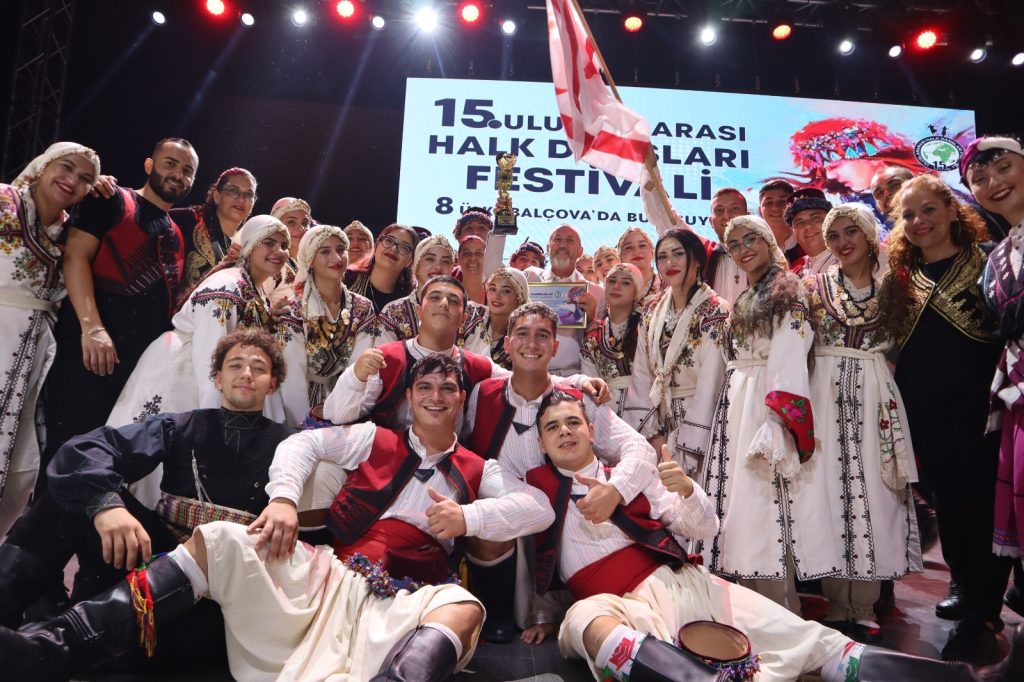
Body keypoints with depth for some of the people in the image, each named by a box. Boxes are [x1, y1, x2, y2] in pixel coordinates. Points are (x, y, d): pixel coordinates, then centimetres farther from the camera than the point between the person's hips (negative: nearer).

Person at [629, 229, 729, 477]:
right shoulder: (653, 312, 6)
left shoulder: (714, 312, -10)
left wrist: (685, 450, -18)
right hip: (658, 421, 5)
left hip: (697, 421, -4)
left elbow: (709, 385, -16)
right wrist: (652, 434, -7)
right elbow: (641, 374, 2)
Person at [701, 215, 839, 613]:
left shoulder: (787, 292, -5)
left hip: (766, 403, -8)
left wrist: (779, 418, -24)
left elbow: (790, 360, -16)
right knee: (741, 504, 8)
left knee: (765, 506, -9)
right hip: (736, 405, 8)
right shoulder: (744, 301, 20)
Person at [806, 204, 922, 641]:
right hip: (826, 394, -1)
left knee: (873, 491, -2)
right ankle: (838, 608, 9)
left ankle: (863, 610, 9)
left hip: (874, 395, 1)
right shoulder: (814, 286, 7)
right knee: (831, 489, -2)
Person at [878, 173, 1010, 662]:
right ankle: (962, 585, 33)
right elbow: (891, 343, 12)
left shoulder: (985, 264, -1)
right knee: (946, 499, 13)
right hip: (924, 410, 4)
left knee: (981, 502, -1)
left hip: (978, 401, -3)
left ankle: (980, 615, 12)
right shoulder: (899, 279, 9)